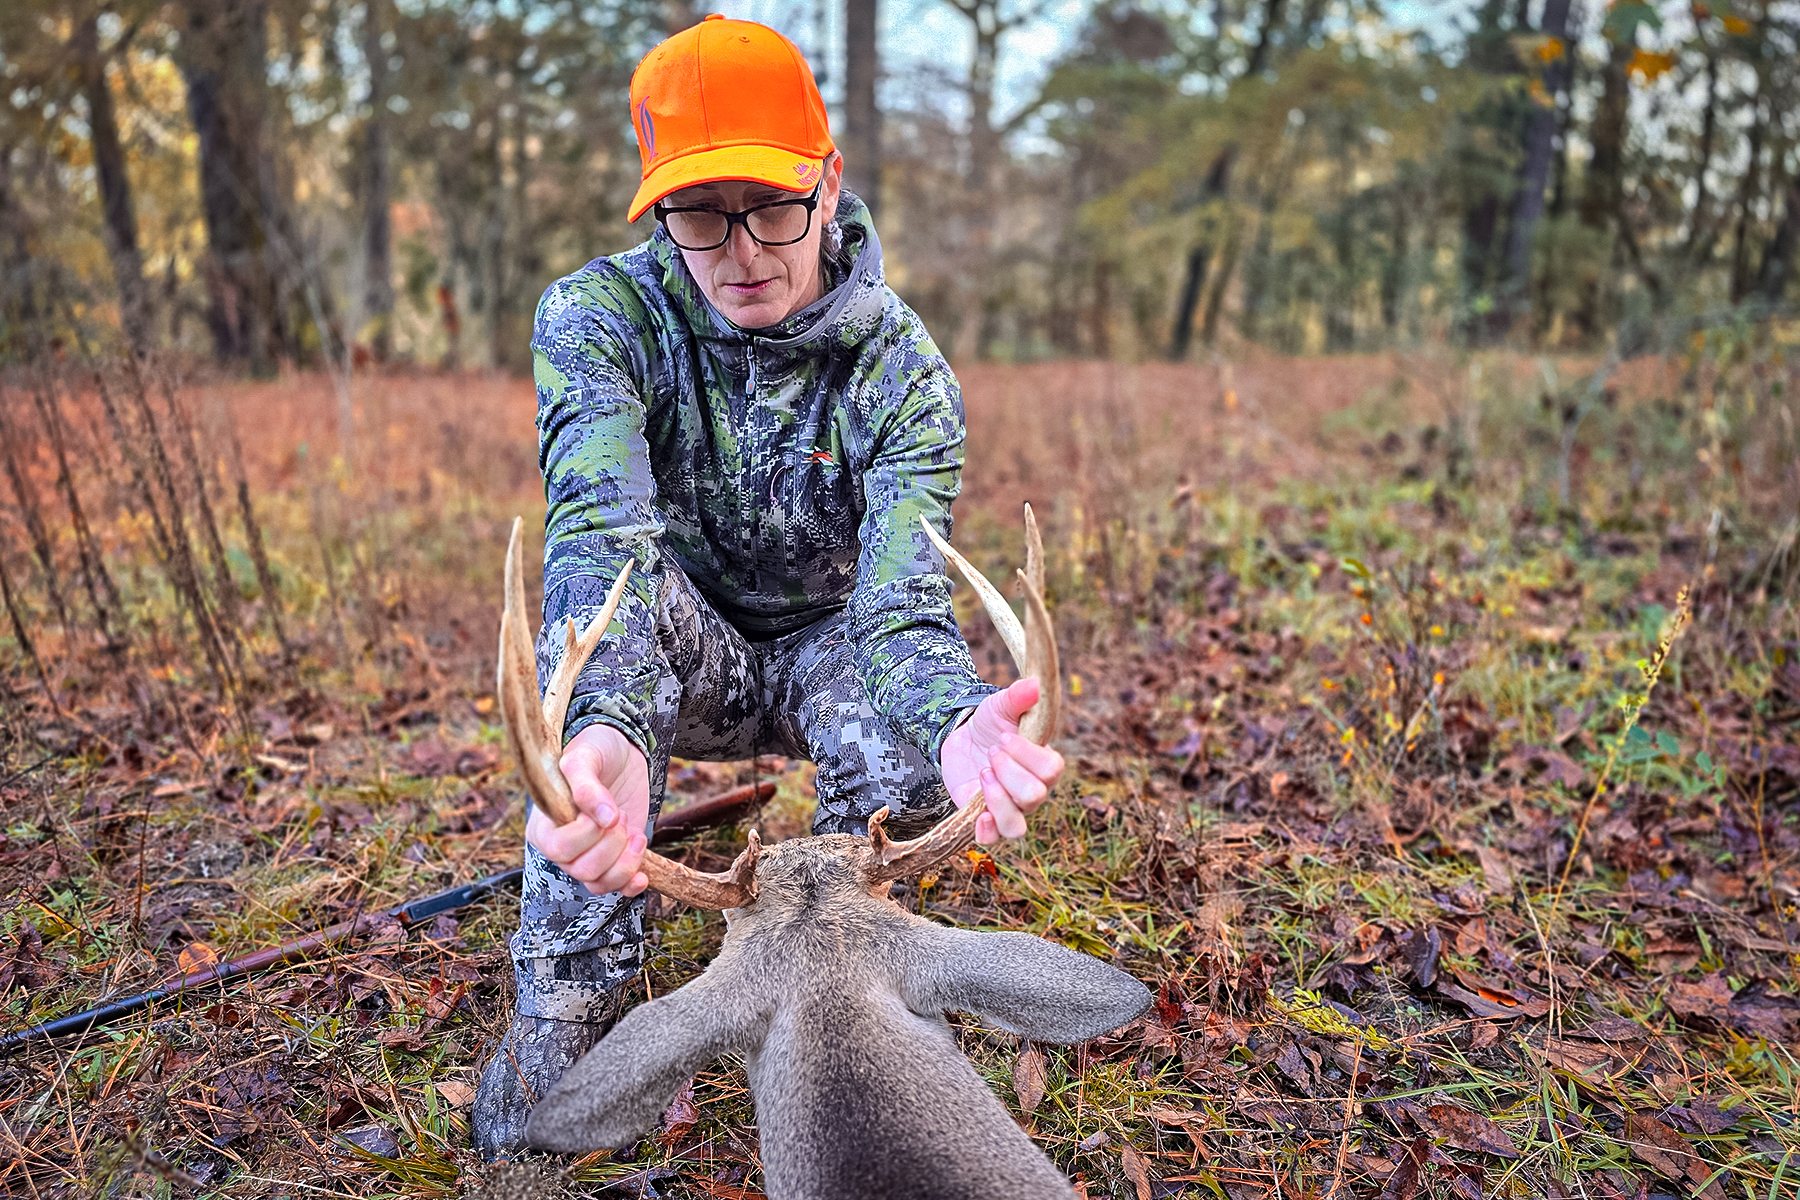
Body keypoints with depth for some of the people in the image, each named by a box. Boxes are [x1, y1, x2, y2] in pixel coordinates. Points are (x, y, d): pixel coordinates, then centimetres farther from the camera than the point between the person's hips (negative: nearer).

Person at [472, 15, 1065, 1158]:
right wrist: (610, 728, -61)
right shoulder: (599, 313, -21)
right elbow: (603, 519, -40)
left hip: (819, 644, 1)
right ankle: (569, 1011, -27)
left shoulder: (902, 370, -21)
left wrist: (959, 723, -58)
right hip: (683, 653, 0)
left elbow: (903, 599, -33)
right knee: (607, 590, -34)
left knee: (915, 724, -33)